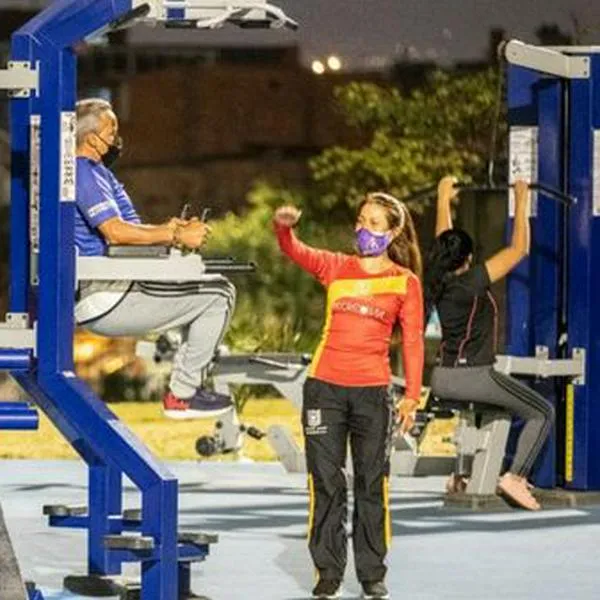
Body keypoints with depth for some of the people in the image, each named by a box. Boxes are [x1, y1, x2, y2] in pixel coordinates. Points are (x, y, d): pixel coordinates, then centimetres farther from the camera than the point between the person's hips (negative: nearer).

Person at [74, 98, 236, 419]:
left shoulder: (98, 173, 21)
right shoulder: (83, 173, -13)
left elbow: (129, 228, 19)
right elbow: (115, 232, -24)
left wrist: (169, 230, 0)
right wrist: (176, 236, -19)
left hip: (112, 291, 11)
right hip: (104, 301, -11)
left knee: (217, 287, 19)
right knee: (216, 296, -13)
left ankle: (187, 383, 15)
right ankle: (181, 394, -10)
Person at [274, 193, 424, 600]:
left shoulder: (405, 282, 4)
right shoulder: (336, 268, 8)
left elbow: (413, 343, 2)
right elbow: (296, 252, -7)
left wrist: (412, 397, -5)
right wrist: (284, 228, -29)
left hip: (373, 391, -1)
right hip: (325, 387, 1)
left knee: (372, 485, 6)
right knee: (326, 484, 3)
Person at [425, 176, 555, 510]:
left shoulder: (438, 280, 3)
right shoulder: (472, 282, -16)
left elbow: (443, 241, 21)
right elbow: (520, 249, -13)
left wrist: (444, 200, 30)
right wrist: (522, 204, -6)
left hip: (443, 381, 8)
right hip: (474, 377, -8)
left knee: (477, 411, 39)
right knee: (542, 413, 2)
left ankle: (462, 476, 34)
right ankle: (516, 476, -15)